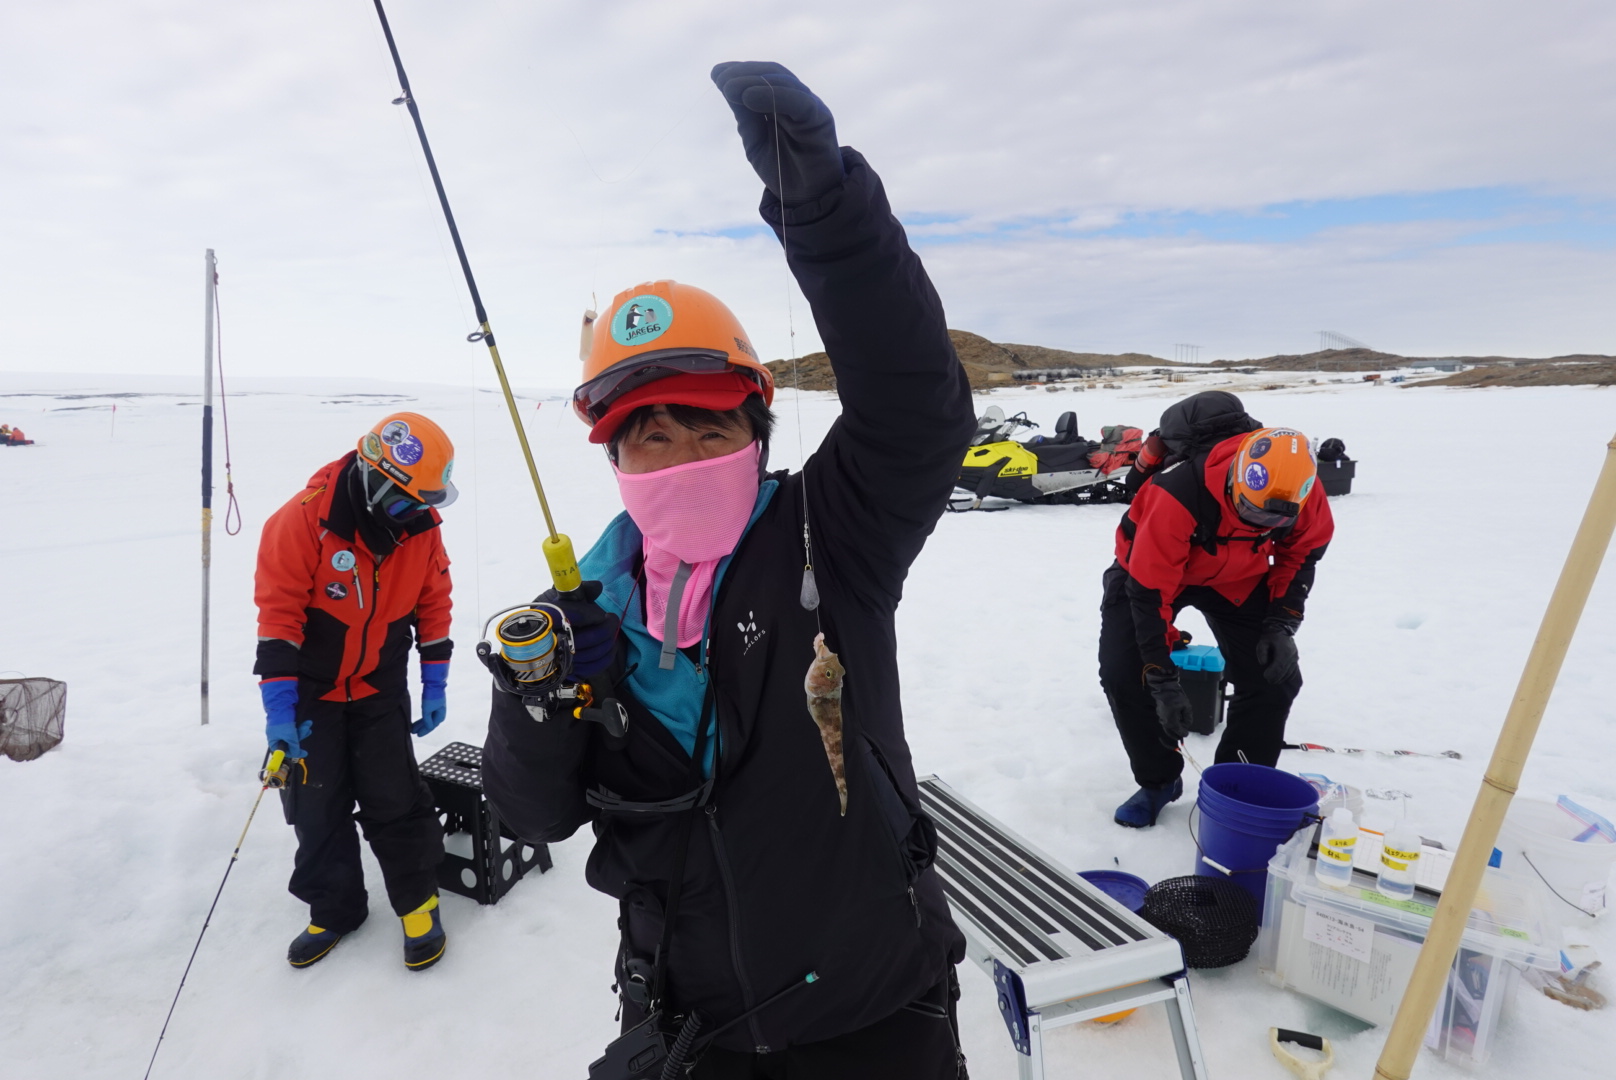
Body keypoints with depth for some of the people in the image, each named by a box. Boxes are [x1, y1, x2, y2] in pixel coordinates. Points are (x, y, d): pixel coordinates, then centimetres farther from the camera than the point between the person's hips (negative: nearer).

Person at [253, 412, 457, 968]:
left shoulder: (422, 526, -11)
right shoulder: (304, 520, -23)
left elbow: (433, 605, 1)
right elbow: (277, 613, -20)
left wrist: (435, 686, 2)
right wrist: (278, 705, -21)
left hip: (380, 688, 2)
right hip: (310, 688, -1)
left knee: (394, 800, 1)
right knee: (316, 807, 8)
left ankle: (418, 901, 21)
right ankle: (334, 909, 29)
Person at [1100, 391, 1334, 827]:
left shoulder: (1300, 490, -26)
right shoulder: (1177, 493, -41)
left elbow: (1303, 552, -4)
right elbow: (1150, 590, -34)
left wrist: (1281, 624, -16)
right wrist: (1163, 683, -31)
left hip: (1238, 576, 3)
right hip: (1150, 566, -3)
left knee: (1275, 678, -8)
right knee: (1124, 674, -15)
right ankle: (1158, 781, 8)